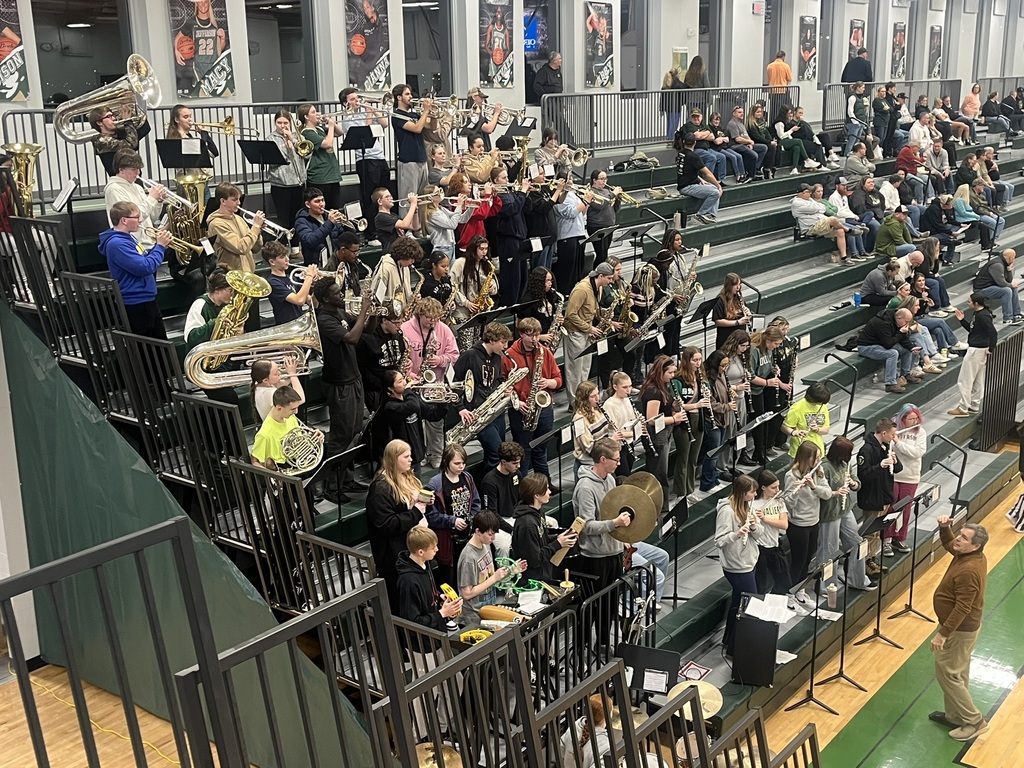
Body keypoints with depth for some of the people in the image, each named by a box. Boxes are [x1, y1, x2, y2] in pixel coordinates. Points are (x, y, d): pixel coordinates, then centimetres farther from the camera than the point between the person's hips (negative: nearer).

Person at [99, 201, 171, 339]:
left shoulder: (127, 237, 9)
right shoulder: (116, 244, -23)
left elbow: (143, 258, 20)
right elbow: (145, 267, -27)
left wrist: (160, 245, 4)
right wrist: (160, 246, -15)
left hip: (146, 299, 10)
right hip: (136, 304, -10)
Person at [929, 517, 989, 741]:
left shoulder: (968, 571, -32)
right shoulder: (971, 555, -4)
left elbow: (962, 609, -30)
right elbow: (949, 544, 17)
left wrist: (943, 634, -25)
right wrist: (944, 528, -3)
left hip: (960, 630, -10)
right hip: (964, 626, 10)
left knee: (947, 674, 2)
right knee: (957, 673, 21)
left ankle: (974, 721, 12)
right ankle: (954, 715, 35)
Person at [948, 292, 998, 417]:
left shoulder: (982, 316, -21)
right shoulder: (979, 314, 10)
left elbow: (993, 333, -25)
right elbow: (972, 329, 20)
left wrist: (991, 349, -19)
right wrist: (962, 320, 11)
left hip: (976, 350, -11)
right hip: (977, 349, 11)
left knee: (964, 380, -3)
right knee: (978, 381, 16)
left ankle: (963, 408, 2)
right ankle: (974, 406, 25)